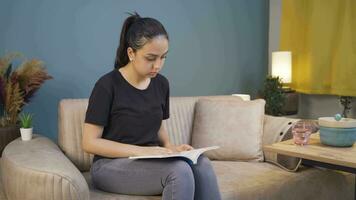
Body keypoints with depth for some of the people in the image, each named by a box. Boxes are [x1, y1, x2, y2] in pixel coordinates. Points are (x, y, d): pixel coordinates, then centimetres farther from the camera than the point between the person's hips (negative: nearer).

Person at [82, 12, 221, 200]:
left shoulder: (161, 84, 5)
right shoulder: (107, 85, -13)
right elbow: (90, 142, -13)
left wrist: (169, 147, -4)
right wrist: (141, 151, -22)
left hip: (151, 161, 5)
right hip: (111, 164, -5)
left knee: (201, 164, -26)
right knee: (179, 169, -32)